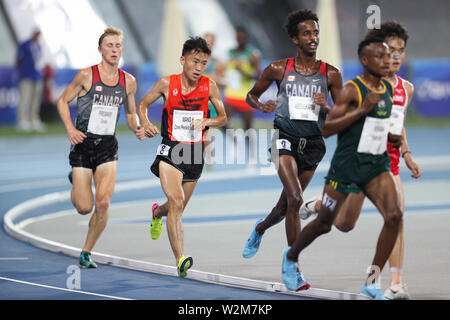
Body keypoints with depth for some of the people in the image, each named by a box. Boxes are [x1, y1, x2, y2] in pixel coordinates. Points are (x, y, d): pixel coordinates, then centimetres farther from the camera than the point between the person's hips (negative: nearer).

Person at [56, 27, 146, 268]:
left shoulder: (128, 81, 4)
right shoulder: (87, 75, -8)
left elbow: (131, 113, 17)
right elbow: (63, 101, 1)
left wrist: (137, 129, -4)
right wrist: (70, 128, -13)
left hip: (108, 148, 3)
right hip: (83, 144, -3)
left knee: (103, 203, -13)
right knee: (84, 208, -2)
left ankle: (86, 253, 5)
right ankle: (76, 183, 35)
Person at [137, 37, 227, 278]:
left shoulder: (209, 86, -3)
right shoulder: (167, 84, -7)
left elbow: (223, 118, 8)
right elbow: (142, 105, 9)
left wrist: (206, 122, -13)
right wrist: (146, 124, -11)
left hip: (195, 151, 3)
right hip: (170, 150, -3)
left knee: (177, 208, 17)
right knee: (176, 203, -22)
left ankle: (157, 212, 55)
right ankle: (180, 260, -29)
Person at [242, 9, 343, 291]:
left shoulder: (331, 74, 1)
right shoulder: (279, 70, -2)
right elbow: (251, 95, 12)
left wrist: (326, 107, -17)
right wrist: (263, 106, -10)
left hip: (313, 143, 3)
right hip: (285, 138, -3)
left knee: (286, 204, 15)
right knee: (295, 199, -20)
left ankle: (260, 228, 50)